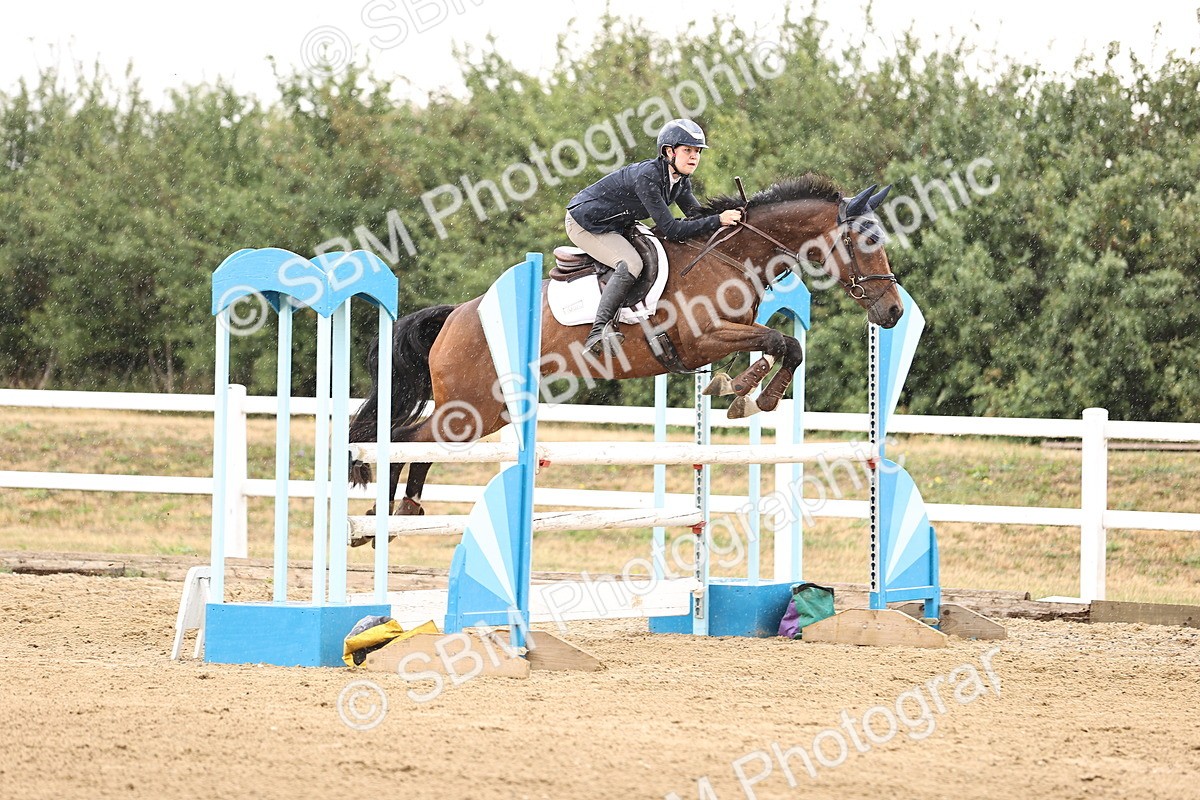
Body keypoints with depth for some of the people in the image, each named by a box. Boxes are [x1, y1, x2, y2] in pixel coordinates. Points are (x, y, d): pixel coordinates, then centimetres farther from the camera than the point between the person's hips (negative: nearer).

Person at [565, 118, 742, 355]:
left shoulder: (680, 180, -4)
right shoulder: (647, 177, -31)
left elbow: (697, 216, 4)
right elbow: (671, 229, -33)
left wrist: (730, 218, -14)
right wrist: (719, 220, -35)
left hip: (614, 226, 10)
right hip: (586, 224, -10)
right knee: (630, 264, -29)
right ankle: (599, 331, -30)